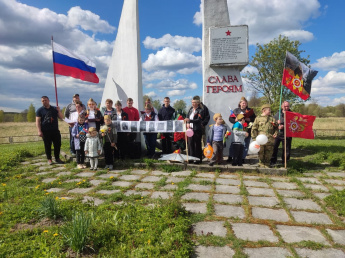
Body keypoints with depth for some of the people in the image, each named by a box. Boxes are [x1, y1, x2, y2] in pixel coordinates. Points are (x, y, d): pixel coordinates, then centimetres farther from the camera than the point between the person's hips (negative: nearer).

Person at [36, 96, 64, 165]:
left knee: (57, 144, 4)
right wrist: (39, 131, -11)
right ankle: (49, 159, 14)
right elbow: (38, 121, -1)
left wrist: (59, 111, -9)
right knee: (47, 146, 3)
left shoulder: (54, 109, 10)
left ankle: (57, 158, 16)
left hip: (55, 130, 2)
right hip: (45, 131, -2)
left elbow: (61, 117, 8)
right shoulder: (39, 110, 4)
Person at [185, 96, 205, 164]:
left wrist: (189, 120, -31)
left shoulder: (200, 110, -10)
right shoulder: (191, 108, 11)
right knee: (190, 144, 9)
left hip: (197, 130, -6)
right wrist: (187, 123, 2)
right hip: (190, 129, 6)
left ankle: (198, 159, 11)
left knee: (197, 145, 1)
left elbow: (198, 120, -20)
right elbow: (187, 116, 20)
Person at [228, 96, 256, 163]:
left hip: (247, 130, 1)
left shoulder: (250, 110, 9)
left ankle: (243, 158, 16)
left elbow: (254, 118, 4)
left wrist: (249, 119, -14)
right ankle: (230, 157, 11)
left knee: (245, 144, 5)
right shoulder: (236, 110, 9)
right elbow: (230, 118, 7)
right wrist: (235, 120, -12)